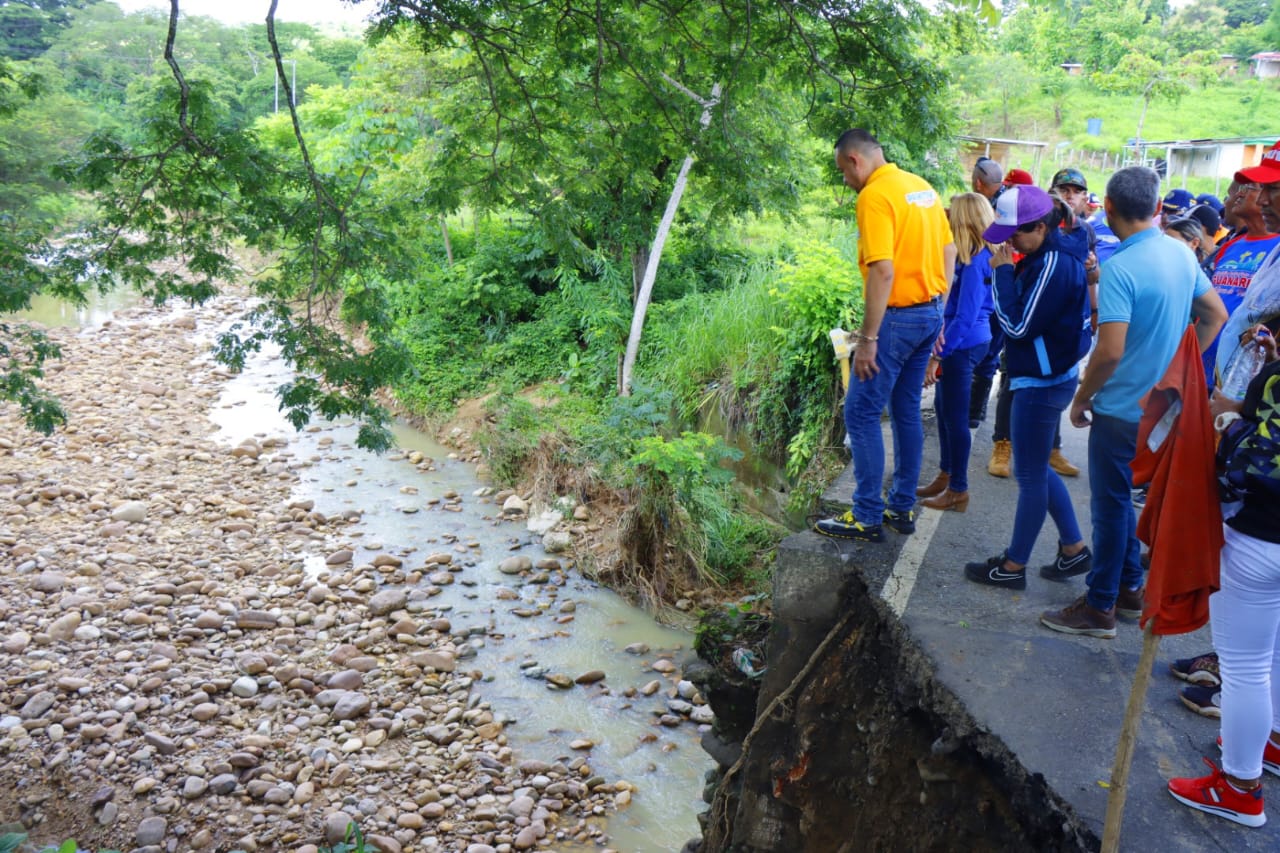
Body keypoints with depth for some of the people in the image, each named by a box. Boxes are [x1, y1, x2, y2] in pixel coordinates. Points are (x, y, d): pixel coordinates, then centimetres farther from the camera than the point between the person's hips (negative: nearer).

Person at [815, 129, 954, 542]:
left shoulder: (875, 196, -16)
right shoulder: (922, 186, 11)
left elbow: (883, 271, -23)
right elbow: (949, 252, 15)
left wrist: (868, 338, -21)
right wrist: (939, 314, 20)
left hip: (898, 317, -9)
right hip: (930, 313, 9)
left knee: (861, 413, -1)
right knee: (907, 410, 15)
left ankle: (868, 518, 3)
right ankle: (903, 509, 23)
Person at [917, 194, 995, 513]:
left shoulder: (975, 262, -20)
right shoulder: (976, 256, 8)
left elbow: (965, 316, -22)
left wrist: (938, 355, -21)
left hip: (963, 345, -9)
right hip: (961, 342, 9)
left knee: (955, 416, 1)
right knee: (944, 407, 19)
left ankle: (958, 491, 13)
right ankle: (946, 476, 33)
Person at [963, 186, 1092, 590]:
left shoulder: (1054, 265, -21)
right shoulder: (1049, 255, 8)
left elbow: (1019, 325, -22)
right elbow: (1025, 315, 11)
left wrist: (1004, 272, -16)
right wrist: (1010, 271, -2)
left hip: (1042, 382, -10)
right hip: (1042, 376, 10)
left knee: (1030, 474, 2)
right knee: (1036, 468, 19)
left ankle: (1014, 565, 15)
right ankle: (1073, 548, 29)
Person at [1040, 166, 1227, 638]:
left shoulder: (1120, 268, -23)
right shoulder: (1182, 253, 3)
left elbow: (1110, 352, -27)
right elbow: (1214, 314, 13)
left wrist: (1081, 398, -12)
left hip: (1122, 408, -8)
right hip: (1164, 403, 8)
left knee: (1111, 505, 3)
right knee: (1121, 497, 21)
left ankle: (1100, 607, 14)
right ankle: (1129, 587, 31)